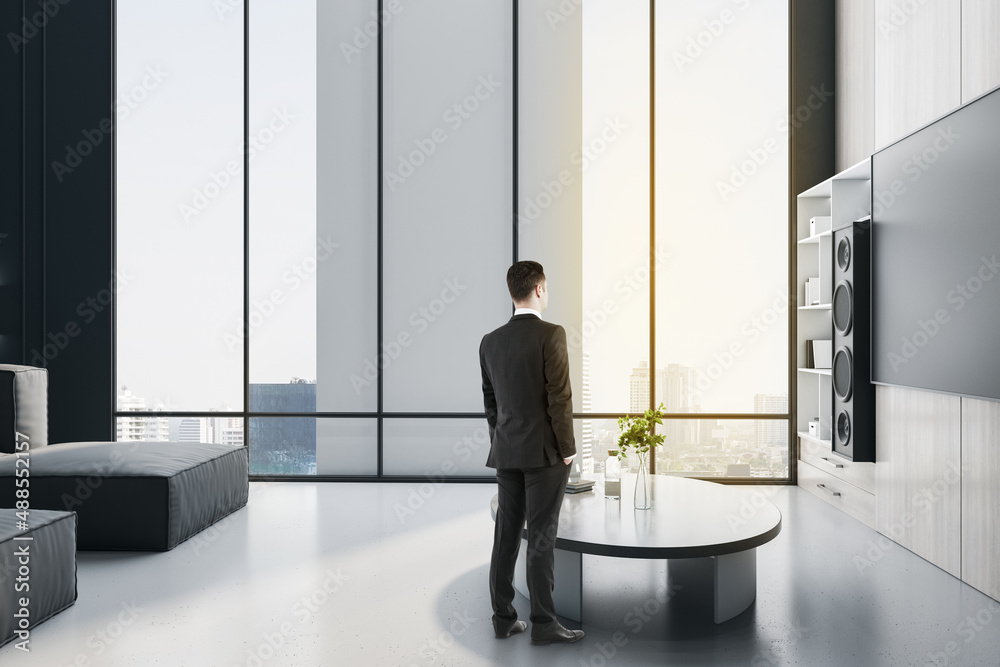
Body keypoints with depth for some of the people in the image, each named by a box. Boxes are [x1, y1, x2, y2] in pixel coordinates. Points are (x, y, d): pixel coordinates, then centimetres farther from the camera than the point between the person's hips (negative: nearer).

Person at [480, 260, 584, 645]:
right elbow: (560, 397, -15)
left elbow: (489, 400, 11)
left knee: (506, 534, 10)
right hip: (545, 451, -6)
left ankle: (503, 618, 17)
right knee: (541, 537, -1)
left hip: (507, 453, 6)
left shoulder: (490, 341, 6)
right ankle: (543, 623, 6)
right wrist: (567, 448, -7)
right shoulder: (551, 334, -12)